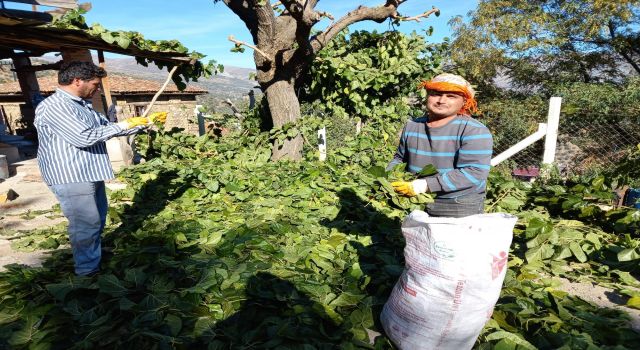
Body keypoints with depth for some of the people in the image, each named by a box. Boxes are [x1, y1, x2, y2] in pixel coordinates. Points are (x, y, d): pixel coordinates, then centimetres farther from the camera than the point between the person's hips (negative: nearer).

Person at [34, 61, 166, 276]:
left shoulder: (83, 105, 13)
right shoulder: (54, 107, -18)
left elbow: (108, 127, 20)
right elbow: (84, 137, -28)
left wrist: (146, 122, 15)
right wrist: (123, 125, -19)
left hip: (90, 175, 10)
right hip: (71, 178, -10)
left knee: (97, 219, 22)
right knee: (86, 224, -2)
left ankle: (95, 256, 41)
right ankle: (88, 271, 12)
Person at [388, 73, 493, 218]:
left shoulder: (474, 131, -13)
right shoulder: (411, 126, 4)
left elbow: (474, 173, -22)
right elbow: (400, 158, 18)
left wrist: (424, 185, -28)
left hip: (459, 209, -4)